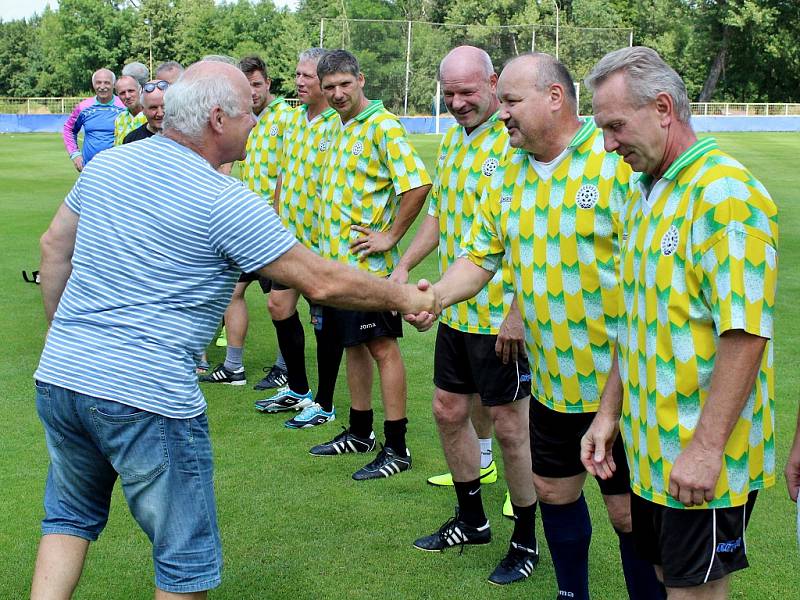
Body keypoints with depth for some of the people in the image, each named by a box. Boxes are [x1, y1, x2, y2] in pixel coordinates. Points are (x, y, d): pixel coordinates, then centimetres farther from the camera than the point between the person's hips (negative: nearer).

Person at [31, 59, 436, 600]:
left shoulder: (108, 164, 8)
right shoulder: (227, 204, -11)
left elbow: (54, 246, 19)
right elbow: (322, 282, -8)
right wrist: (404, 298, 6)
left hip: (60, 375, 7)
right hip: (149, 395, -6)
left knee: (71, 515, 27)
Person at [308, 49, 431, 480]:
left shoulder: (383, 126, -14)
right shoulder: (339, 128, 13)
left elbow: (418, 183, -25)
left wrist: (390, 236, -19)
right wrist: (329, 242, 17)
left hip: (368, 262, -9)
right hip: (336, 258, 9)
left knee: (382, 348, -3)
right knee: (353, 344, 16)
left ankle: (396, 448, 3)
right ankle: (359, 432, 28)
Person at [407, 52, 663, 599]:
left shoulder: (620, 162, -17)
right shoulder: (509, 175, 6)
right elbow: (482, 256, 10)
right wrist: (434, 296, -10)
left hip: (618, 382, -7)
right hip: (552, 379, 7)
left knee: (630, 511, 3)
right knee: (554, 490, 20)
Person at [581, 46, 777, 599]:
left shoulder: (725, 195, -19)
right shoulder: (646, 193, 11)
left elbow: (745, 334, -24)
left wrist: (707, 448, -24)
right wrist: (610, 410, 15)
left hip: (702, 456, -8)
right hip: (651, 449, 9)